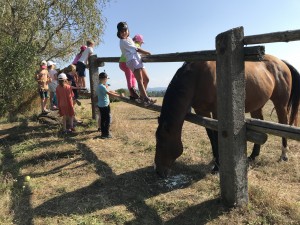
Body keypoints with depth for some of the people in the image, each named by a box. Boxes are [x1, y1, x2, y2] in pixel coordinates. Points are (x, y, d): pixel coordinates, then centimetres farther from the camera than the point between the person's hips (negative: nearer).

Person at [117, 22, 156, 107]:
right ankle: (146, 99, -31)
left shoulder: (129, 38, 22)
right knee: (140, 80, -21)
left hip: (138, 60, 10)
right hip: (133, 60, -10)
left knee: (146, 79, 7)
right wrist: (148, 53, -1)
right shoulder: (123, 42, -5)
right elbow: (137, 49, -6)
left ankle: (141, 97, 12)